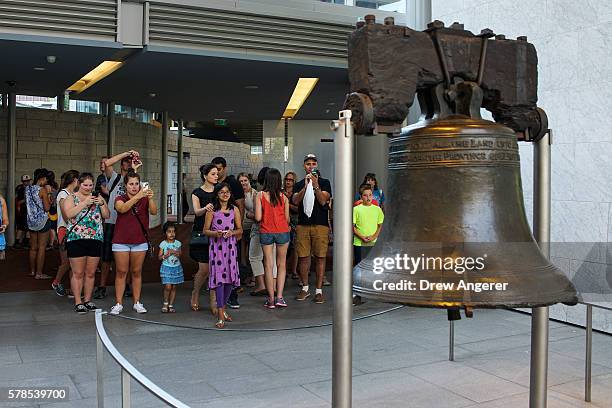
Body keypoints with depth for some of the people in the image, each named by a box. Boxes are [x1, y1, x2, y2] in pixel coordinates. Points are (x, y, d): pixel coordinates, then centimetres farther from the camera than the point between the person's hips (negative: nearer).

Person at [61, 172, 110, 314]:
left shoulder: (97, 197, 15)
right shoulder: (71, 198, 5)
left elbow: (107, 215, 7)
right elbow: (69, 214, -12)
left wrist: (102, 204, -9)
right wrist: (85, 203, -17)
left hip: (95, 239, 3)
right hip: (76, 239, -3)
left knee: (91, 273, 8)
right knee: (78, 273, 0)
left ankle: (87, 300, 18)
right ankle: (78, 302, 6)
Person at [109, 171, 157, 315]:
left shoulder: (144, 200, 3)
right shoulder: (120, 199, -1)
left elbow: (154, 212, -14)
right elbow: (122, 208, -24)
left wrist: (150, 198, -33)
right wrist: (138, 196, -37)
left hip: (140, 241, 1)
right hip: (121, 242, -1)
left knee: (137, 272, 8)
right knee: (121, 272, 2)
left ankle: (137, 302, 14)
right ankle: (118, 303, 7)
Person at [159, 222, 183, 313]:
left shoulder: (178, 243, 3)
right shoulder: (163, 244, -3)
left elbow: (180, 255, -1)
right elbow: (159, 257, -2)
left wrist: (174, 252, -18)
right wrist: (166, 255, -19)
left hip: (176, 267, 3)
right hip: (166, 267, -3)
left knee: (174, 287, 4)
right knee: (168, 287, -10)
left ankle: (171, 305, 14)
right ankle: (165, 303, 11)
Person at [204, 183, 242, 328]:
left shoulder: (234, 209, 7)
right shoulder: (212, 210, 0)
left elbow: (240, 230, 10)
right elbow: (205, 230, 2)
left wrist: (232, 232, -10)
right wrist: (215, 233, -16)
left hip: (230, 246, 3)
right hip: (217, 246, -3)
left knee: (230, 278, 4)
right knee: (219, 277, -9)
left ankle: (223, 308, 23)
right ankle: (221, 316, -9)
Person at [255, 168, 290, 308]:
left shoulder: (260, 195, -6)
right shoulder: (284, 197, -2)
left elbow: (258, 217, -10)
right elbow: (287, 218, 1)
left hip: (266, 232, -1)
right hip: (282, 231, 1)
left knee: (268, 265, 6)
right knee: (281, 265, 11)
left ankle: (271, 299, 7)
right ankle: (279, 297, 5)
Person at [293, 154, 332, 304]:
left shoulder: (324, 183, 8)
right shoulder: (299, 184, 14)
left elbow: (323, 200, -6)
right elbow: (295, 201, -3)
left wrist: (316, 186, -18)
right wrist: (306, 186, -15)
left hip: (320, 225, -2)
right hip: (303, 224, 2)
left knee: (320, 257, -2)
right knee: (303, 257, 3)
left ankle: (319, 290, 4)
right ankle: (305, 288, 15)